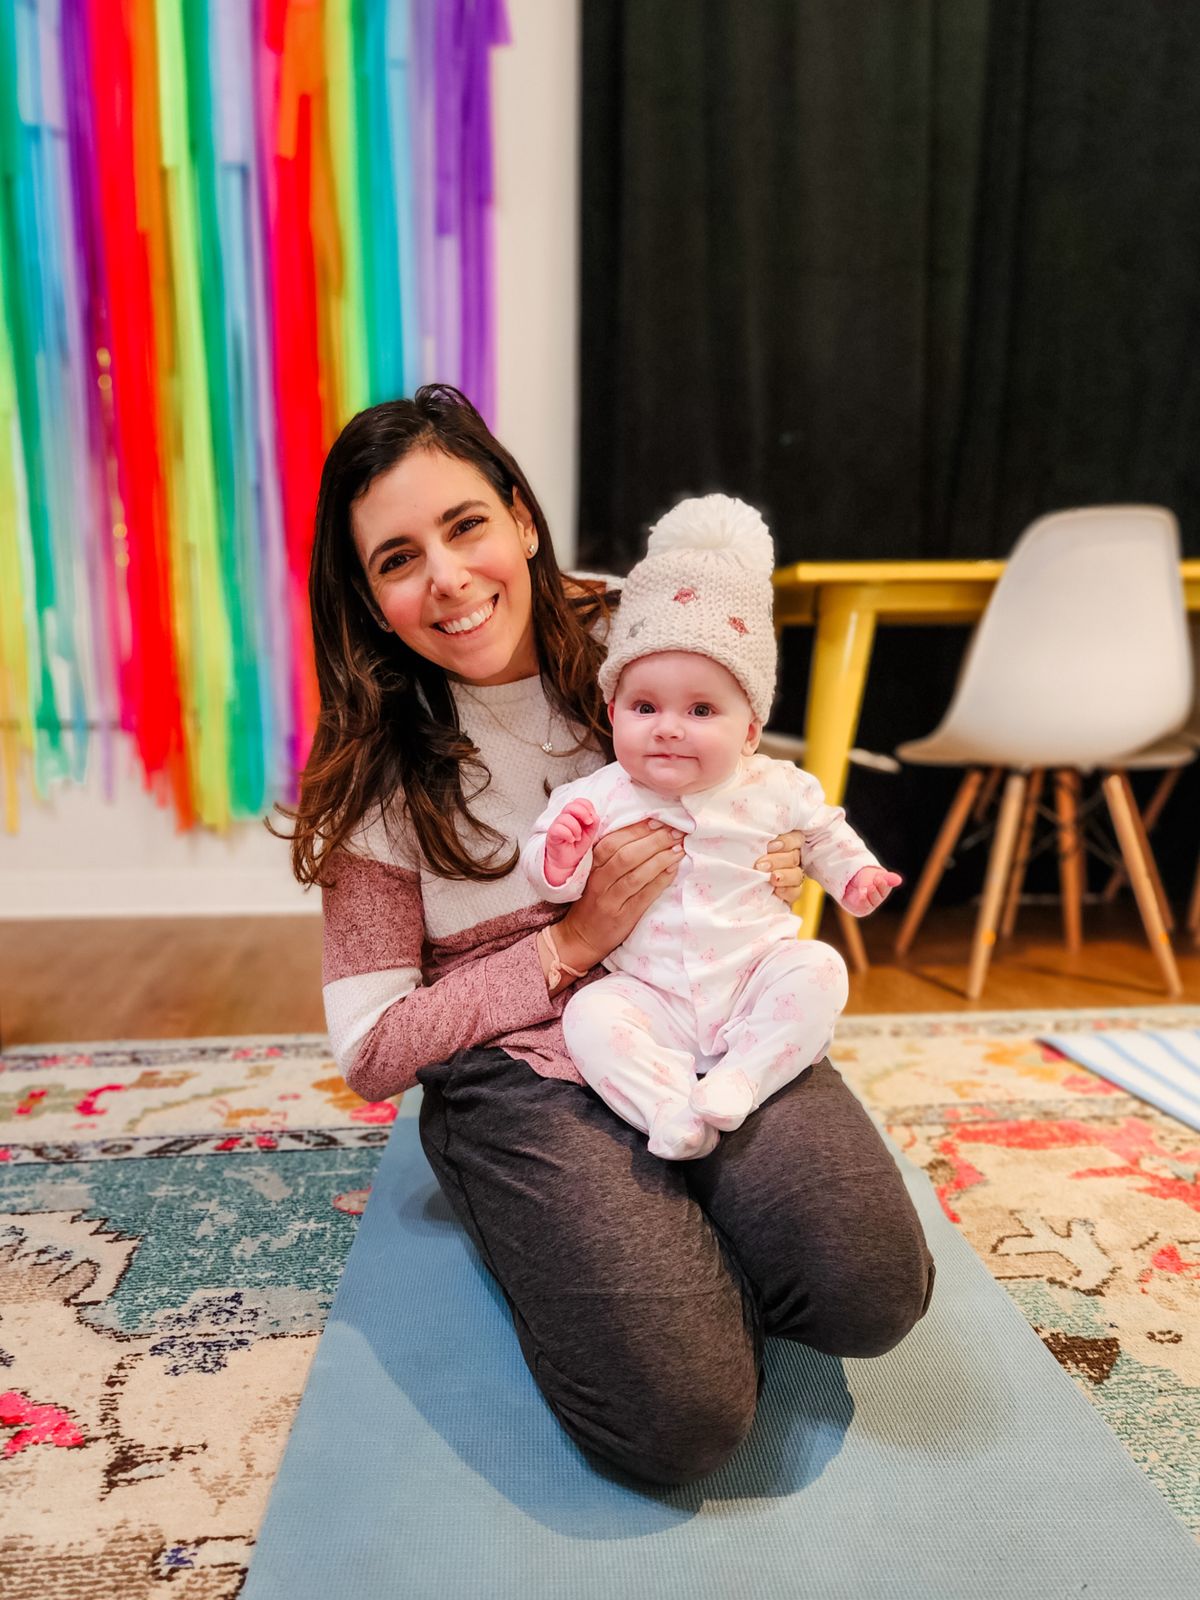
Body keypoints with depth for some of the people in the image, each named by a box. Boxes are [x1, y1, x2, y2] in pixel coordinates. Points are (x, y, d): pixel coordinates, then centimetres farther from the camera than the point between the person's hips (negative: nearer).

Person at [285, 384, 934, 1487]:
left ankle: (691, 1245, 10)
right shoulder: (372, 774, -5)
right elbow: (371, 1052, -5)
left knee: (870, 1289, -20)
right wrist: (573, 945, -15)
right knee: (679, 1415, -20)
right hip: (520, 1072, -2)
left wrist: (770, 874, -7)